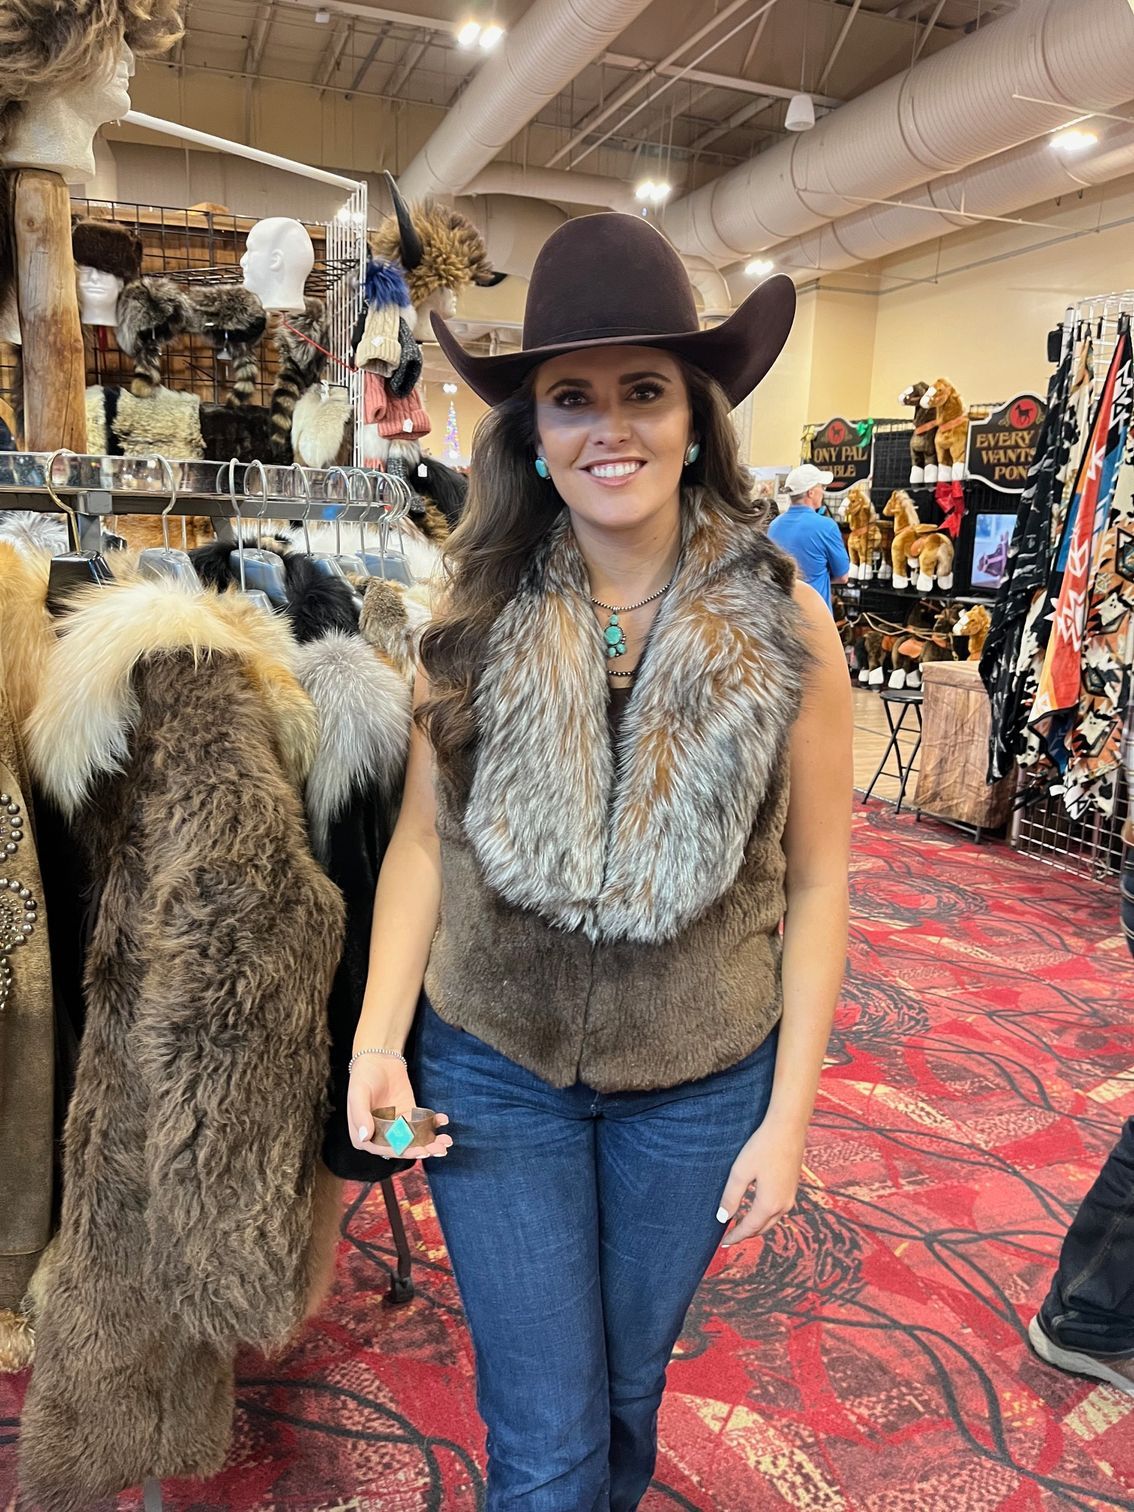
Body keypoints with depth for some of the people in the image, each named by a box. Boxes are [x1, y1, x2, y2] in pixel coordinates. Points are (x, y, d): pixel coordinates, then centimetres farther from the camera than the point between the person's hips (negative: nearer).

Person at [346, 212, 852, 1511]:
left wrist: (788, 1116, -5)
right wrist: (376, 1037, -10)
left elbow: (815, 881, -6)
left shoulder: (786, 627, -11)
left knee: (629, 1383, 25)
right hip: (489, 1070, 0)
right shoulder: (475, 623, -8)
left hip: (700, 1087, 1)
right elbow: (422, 842, -2)